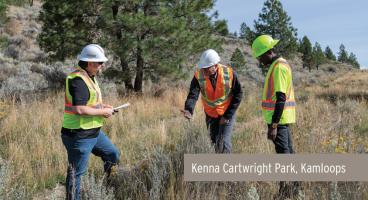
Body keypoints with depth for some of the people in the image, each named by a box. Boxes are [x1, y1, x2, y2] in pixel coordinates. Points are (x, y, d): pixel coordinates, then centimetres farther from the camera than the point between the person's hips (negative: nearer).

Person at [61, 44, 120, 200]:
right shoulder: (78, 80, -23)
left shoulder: (89, 77, 10)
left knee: (113, 155, 20)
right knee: (76, 172, 2)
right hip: (79, 136, -10)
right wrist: (102, 112, -19)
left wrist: (101, 105, 8)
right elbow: (79, 109, -31)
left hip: (94, 132, 10)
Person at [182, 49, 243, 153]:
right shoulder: (199, 75, -19)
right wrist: (188, 109, -48)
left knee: (223, 142, -13)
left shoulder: (229, 73, -23)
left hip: (227, 113, -3)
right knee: (214, 140, 14)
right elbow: (193, 94, -27)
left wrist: (228, 115, -13)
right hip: (210, 114, 3)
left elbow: (238, 94, -12)